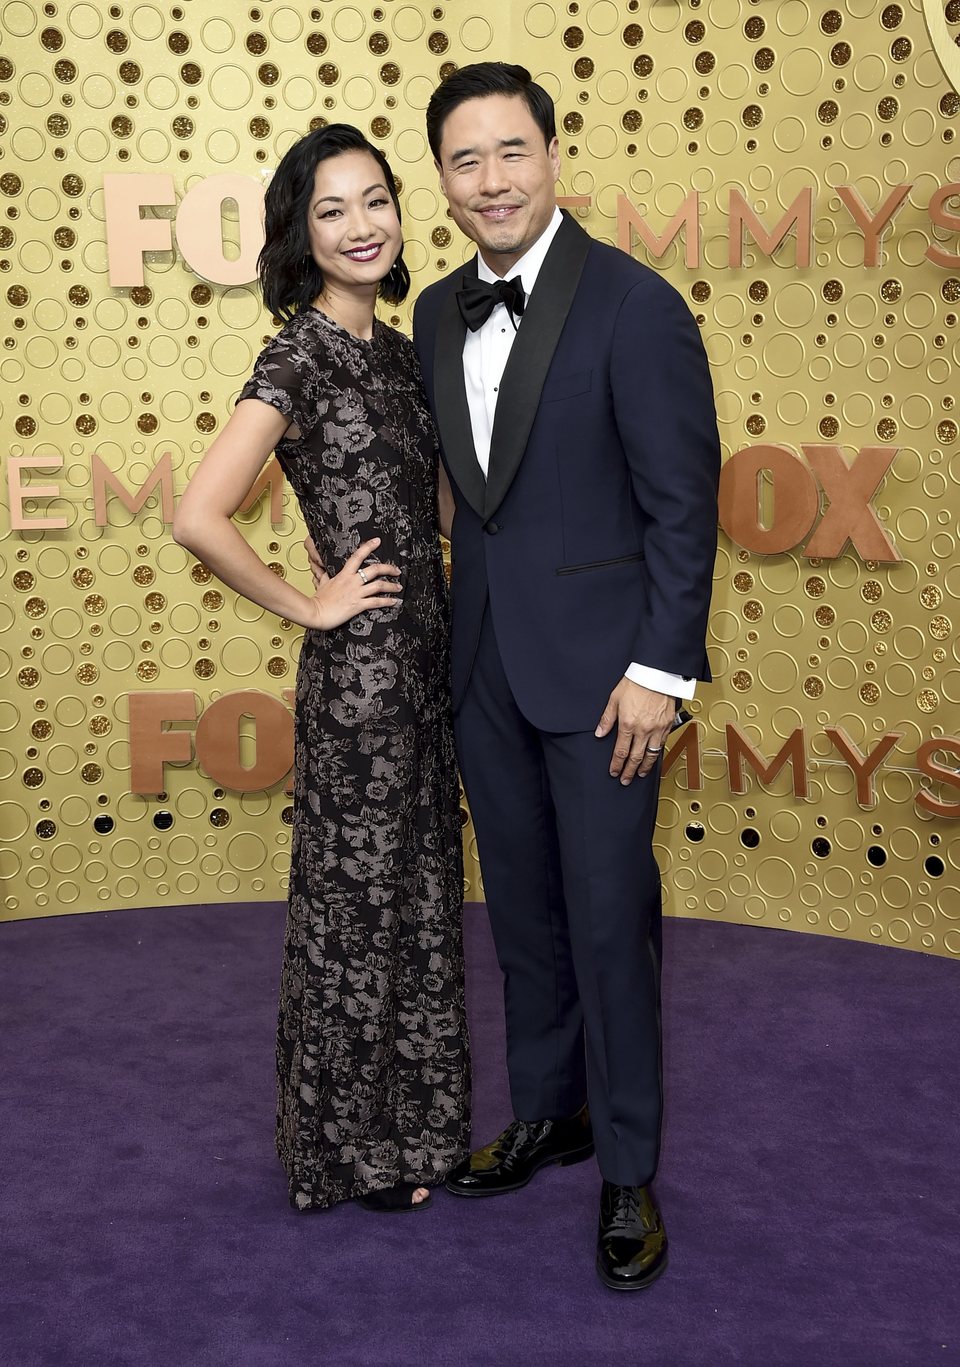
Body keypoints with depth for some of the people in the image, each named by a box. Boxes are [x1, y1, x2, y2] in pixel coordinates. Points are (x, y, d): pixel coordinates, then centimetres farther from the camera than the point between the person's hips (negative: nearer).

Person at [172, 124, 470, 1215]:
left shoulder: (394, 349, 9)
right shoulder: (300, 358, -15)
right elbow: (199, 519, -25)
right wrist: (308, 607, -14)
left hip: (425, 656, 8)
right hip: (357, 670, -8)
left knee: (419, 892, 17)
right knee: (356, 900, 6)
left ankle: (411, 1118, 34)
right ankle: (354, 1149, 25)